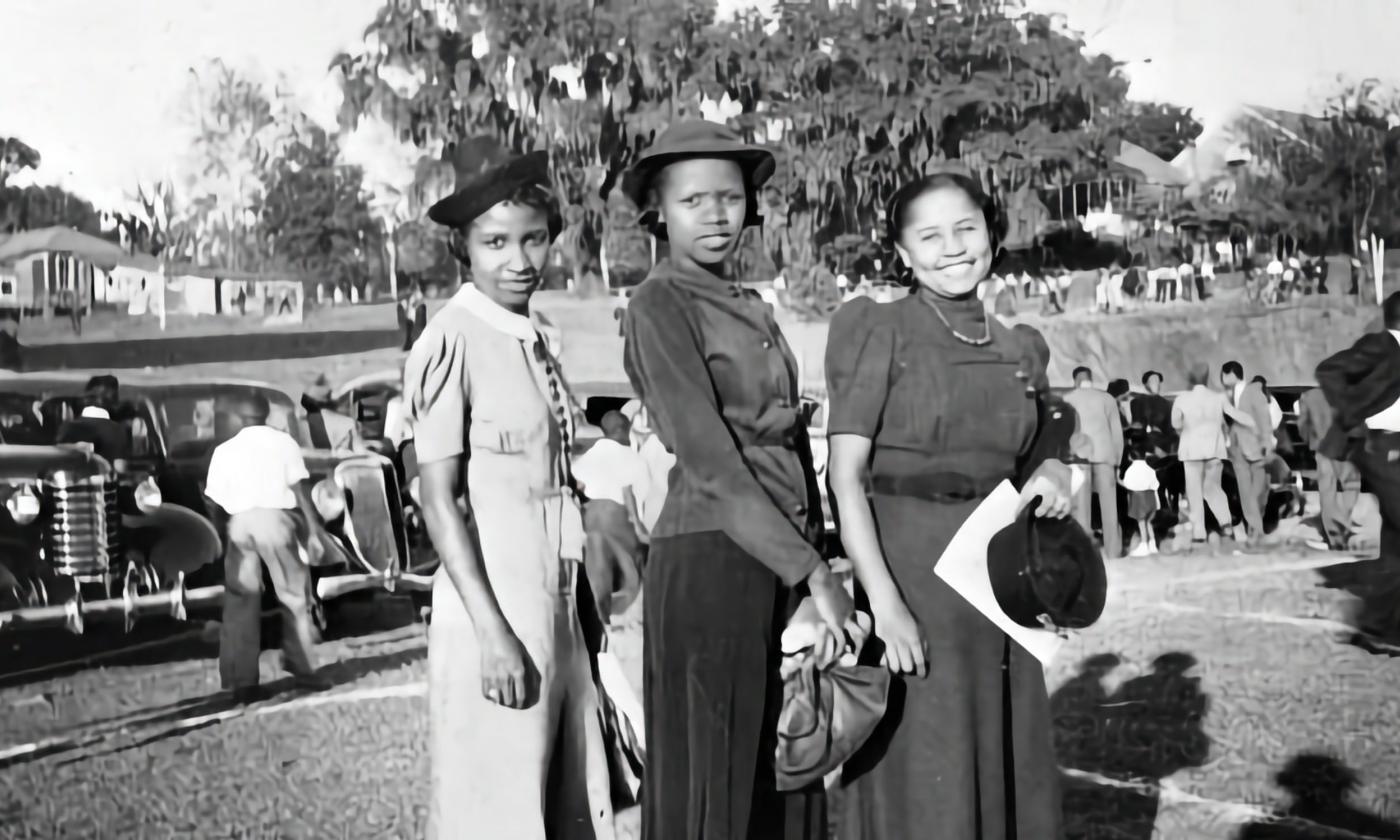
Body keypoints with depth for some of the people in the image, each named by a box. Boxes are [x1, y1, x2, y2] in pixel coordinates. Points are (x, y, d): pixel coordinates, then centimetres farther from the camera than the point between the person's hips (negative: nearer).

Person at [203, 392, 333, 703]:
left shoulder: (224, 450, 14)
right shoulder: (282, 441, 9)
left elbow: (216, 499, 9)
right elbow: (298, 488, 1)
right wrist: (313, 525, 1)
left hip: (240, 522, 2)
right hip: (274, 517, -2)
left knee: (240, 602, 6)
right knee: (295, 595, 8)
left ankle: (240, 681, 6)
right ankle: (302, 669, 9)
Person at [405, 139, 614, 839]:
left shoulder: (533, 341, 13)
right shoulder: (452, 342, -10)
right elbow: (439, 500, -13)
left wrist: (572, 616, 12)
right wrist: (491, 632, -17)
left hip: (557, 611, 8)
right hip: (493, 617, -7)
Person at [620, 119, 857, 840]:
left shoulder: (752, 313, 16)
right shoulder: (660, 307, -8)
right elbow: (710, 462, -16)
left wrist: (817, 563, 9)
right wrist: (814, 572, -18)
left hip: (784, 560, 8)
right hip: (711, 563, -8)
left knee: (786, 778, 13)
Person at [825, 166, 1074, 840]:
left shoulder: (1021, 351, 12)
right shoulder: (880, 331, -4)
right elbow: (845, 473, -11)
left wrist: (1053, 473, 0)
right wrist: (885, 602, -21)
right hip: (910, 573, -5)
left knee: (1008, 776, 11)